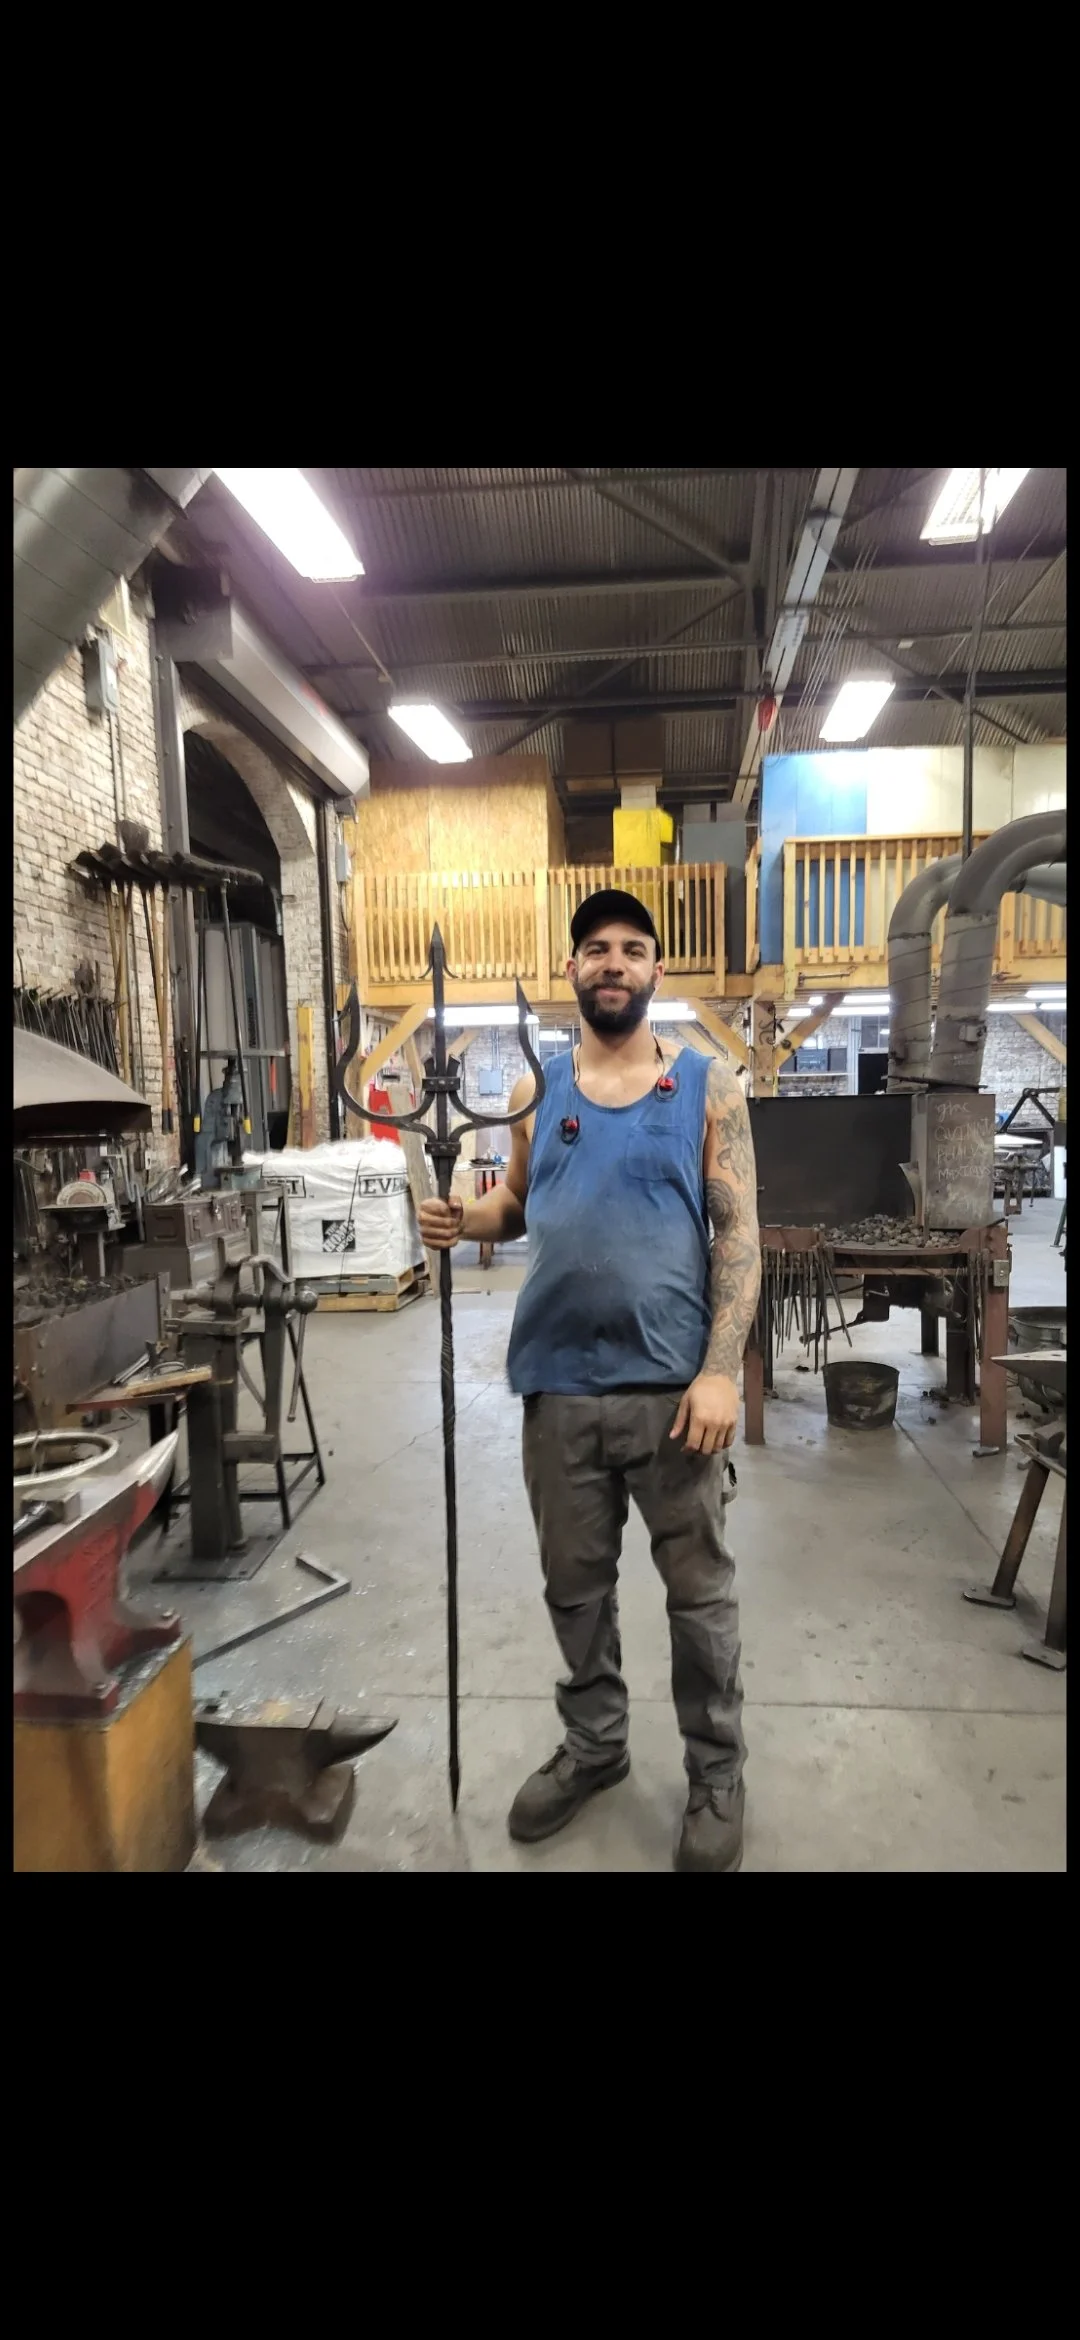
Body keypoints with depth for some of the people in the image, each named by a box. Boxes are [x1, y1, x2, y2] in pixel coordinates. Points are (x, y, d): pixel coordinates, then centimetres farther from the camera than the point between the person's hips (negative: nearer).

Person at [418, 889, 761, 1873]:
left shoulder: (707, 1086, -2)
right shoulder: (536, 1091, 7)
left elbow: (738, 1234, -6)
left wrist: (721, 1369, -15)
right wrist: (464, 1219, -8)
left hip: (672, 1381, -3)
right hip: (560, 1384, 3)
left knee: (700, 1589, 11)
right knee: (575, 1583, 17)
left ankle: (717, 1771, 32)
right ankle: (594, 1744, 40)